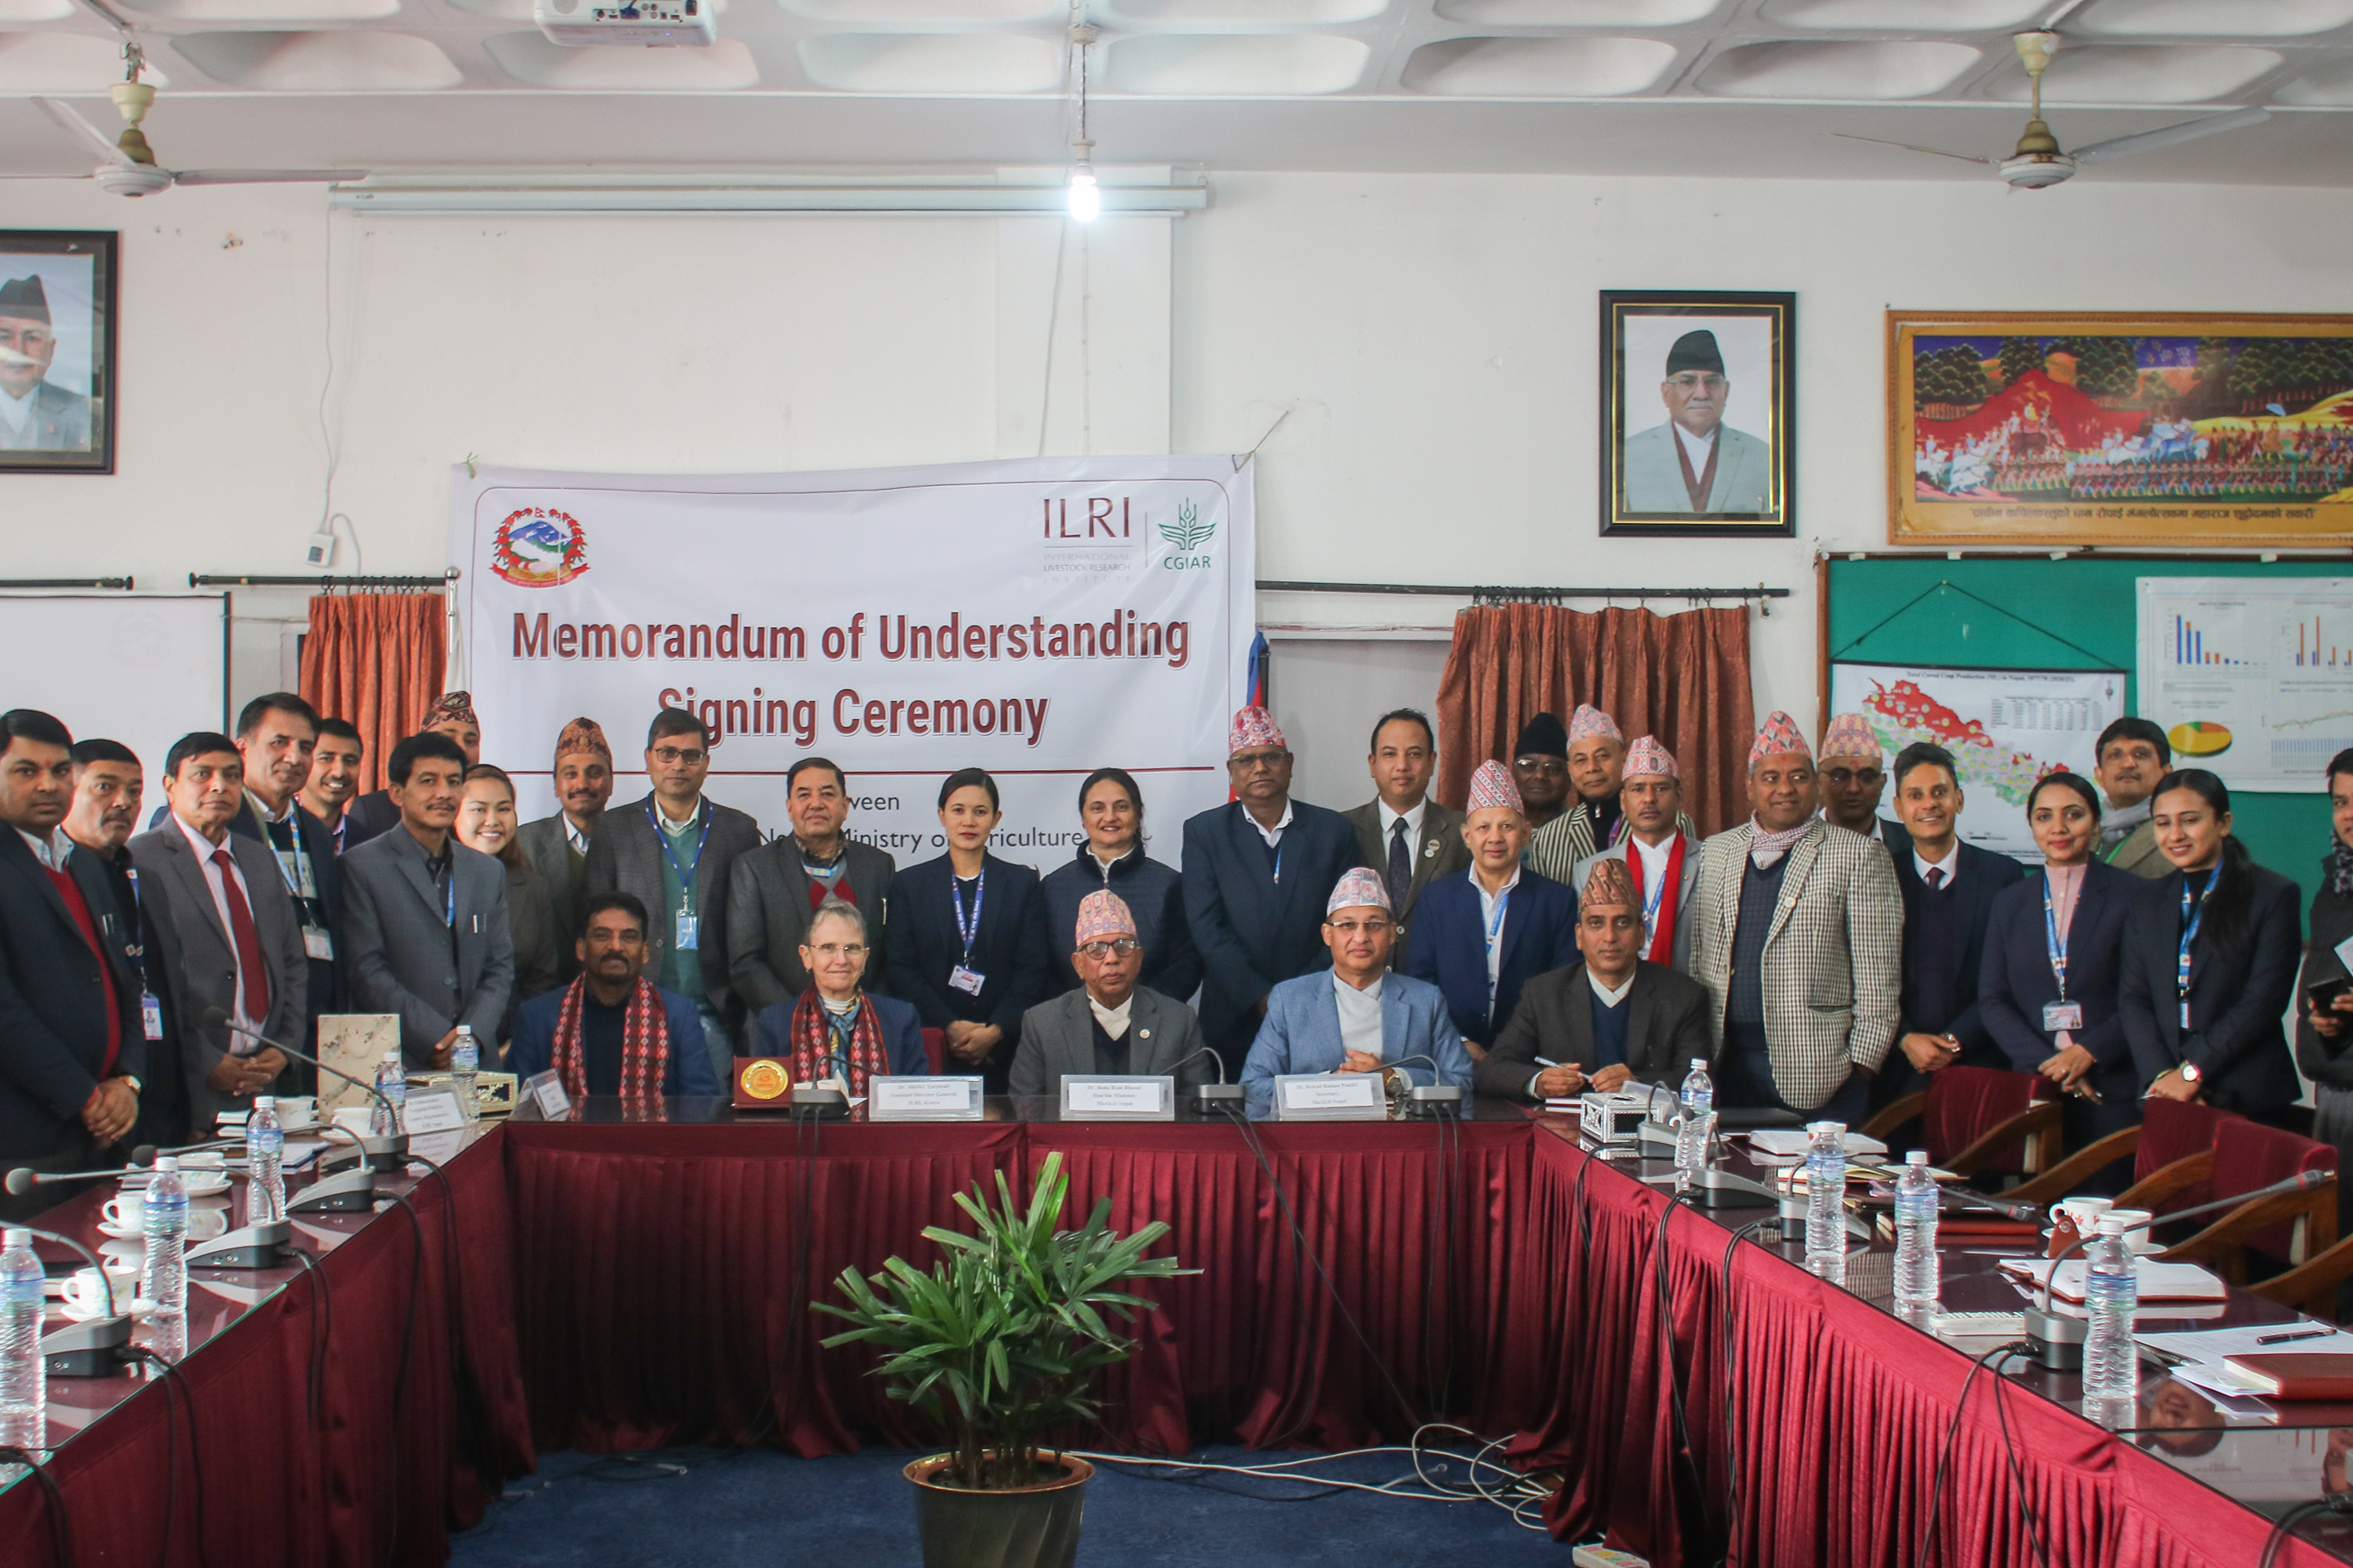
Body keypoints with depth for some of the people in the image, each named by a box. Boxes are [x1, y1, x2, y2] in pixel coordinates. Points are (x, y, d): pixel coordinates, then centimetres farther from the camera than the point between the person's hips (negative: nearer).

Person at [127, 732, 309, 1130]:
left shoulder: (261, 859, 18)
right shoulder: (141, 862, -6)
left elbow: (294, 963, 19)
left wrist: (286, 1049, 5)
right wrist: (205, 1065, -14)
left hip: (264, 1081, 6)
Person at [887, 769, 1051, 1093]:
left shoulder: (1022, 882, 10)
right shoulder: (908, 884, 9)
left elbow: (1032, 969, 3)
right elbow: (901, 969, 2)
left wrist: (996, 1030, -10)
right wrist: (948, 1026, -10)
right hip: (932, 1047, 0)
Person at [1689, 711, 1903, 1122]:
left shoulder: (1857, 856, -1)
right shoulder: (1714, 853, 14)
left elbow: (1878, 977, -4)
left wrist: (1861, 1066, -9)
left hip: (1815, 1073, -4)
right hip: (1728, 1068, 4)